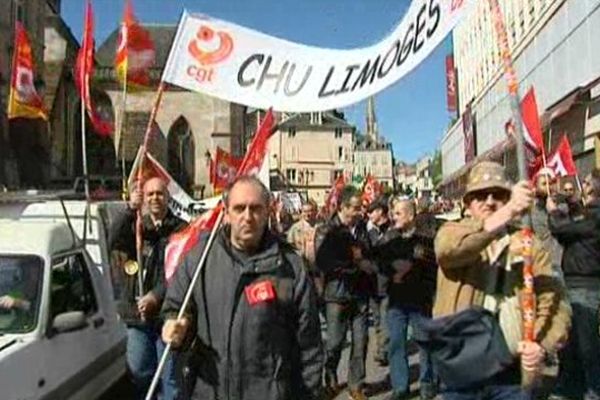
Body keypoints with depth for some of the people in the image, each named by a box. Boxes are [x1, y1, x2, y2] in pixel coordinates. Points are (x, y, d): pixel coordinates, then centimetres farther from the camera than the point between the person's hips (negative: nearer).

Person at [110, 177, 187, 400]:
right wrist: (130, 209, -19)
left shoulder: (180, 229, -4)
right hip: (136, 315, 4)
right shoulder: (134, 226, 12)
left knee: (170, 377, 3)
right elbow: (115, 241, -8)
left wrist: (156, 295, -20)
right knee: (139, 373, 15)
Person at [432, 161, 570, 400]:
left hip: (512, 371, 2)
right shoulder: (452, 232, -1)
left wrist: (542, 345, -19)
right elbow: (449, 247, -26)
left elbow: (553, 303, 0)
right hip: (461, 369, -2)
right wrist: (508, 213, -37)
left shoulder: (528, 244, 5)